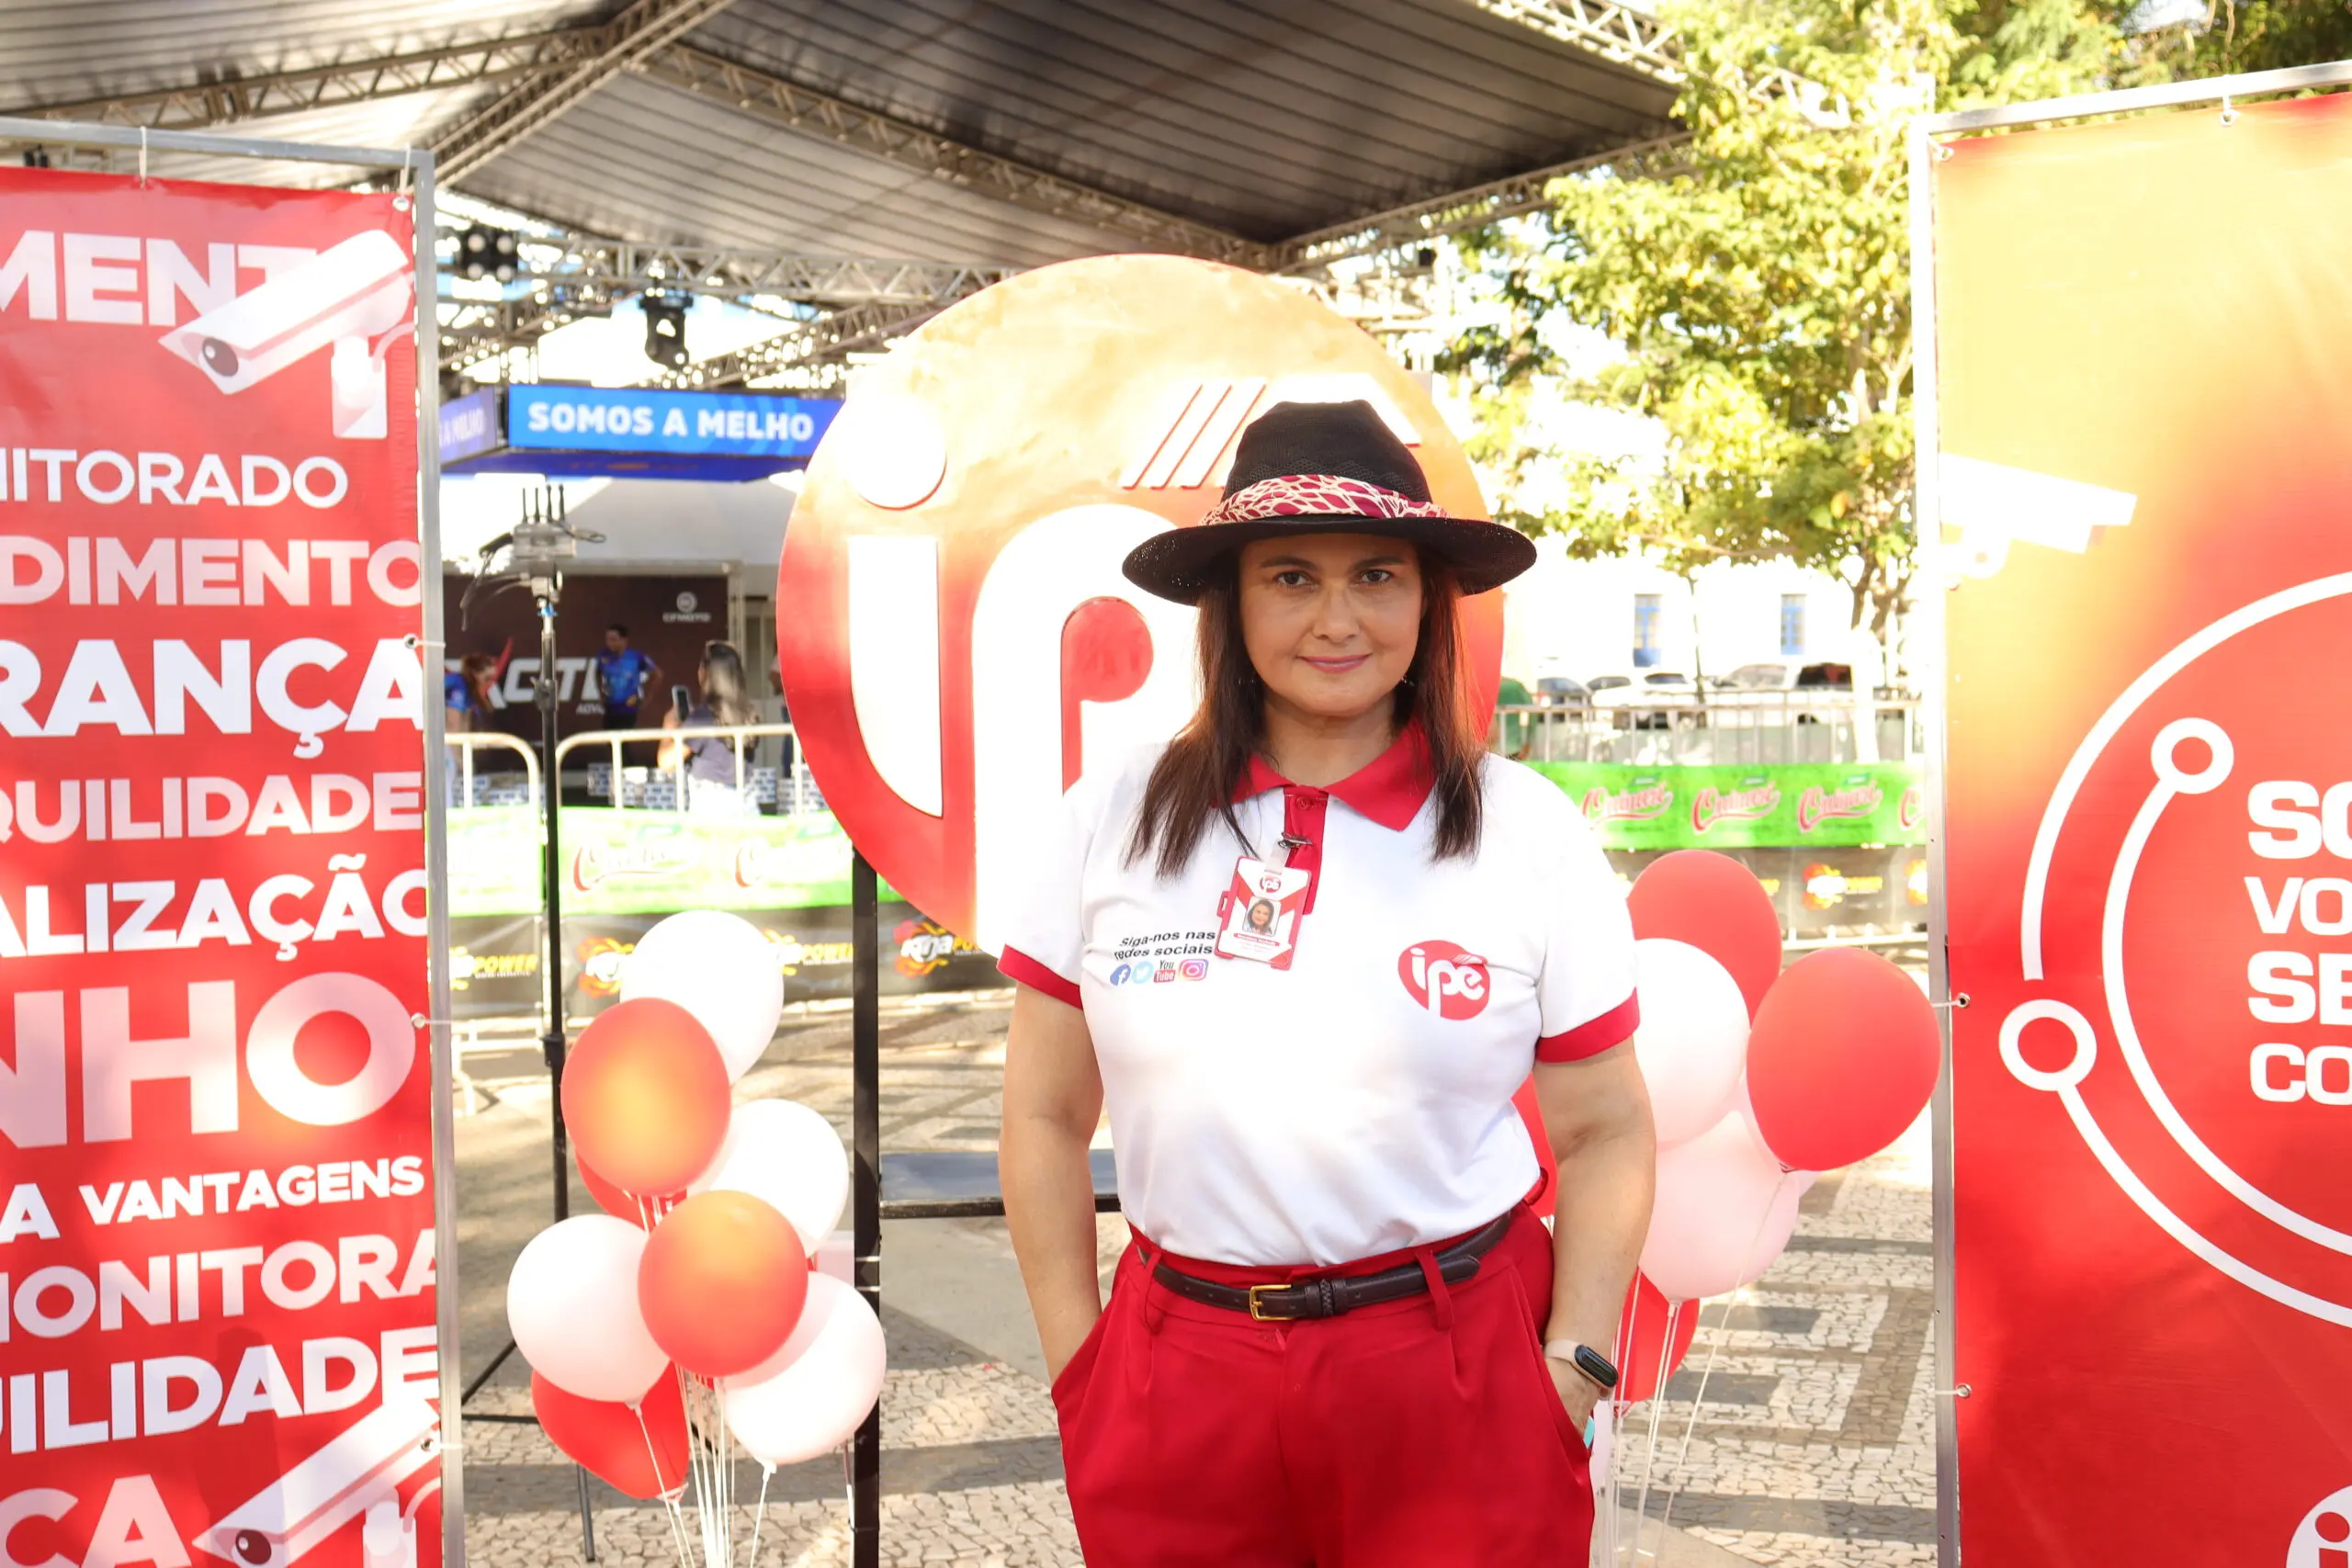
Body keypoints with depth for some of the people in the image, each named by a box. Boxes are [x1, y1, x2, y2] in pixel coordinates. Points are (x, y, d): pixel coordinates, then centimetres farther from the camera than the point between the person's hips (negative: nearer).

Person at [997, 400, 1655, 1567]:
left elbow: (1605, 1133, 2)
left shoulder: (1529, 834, -2)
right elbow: (1045, 1119, 4)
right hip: (1178, 1378, 1)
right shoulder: (1113, 820, 0)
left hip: (1455, 1377, -1)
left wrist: (1571, 1373, -4)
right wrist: (1078, 1370, 3)